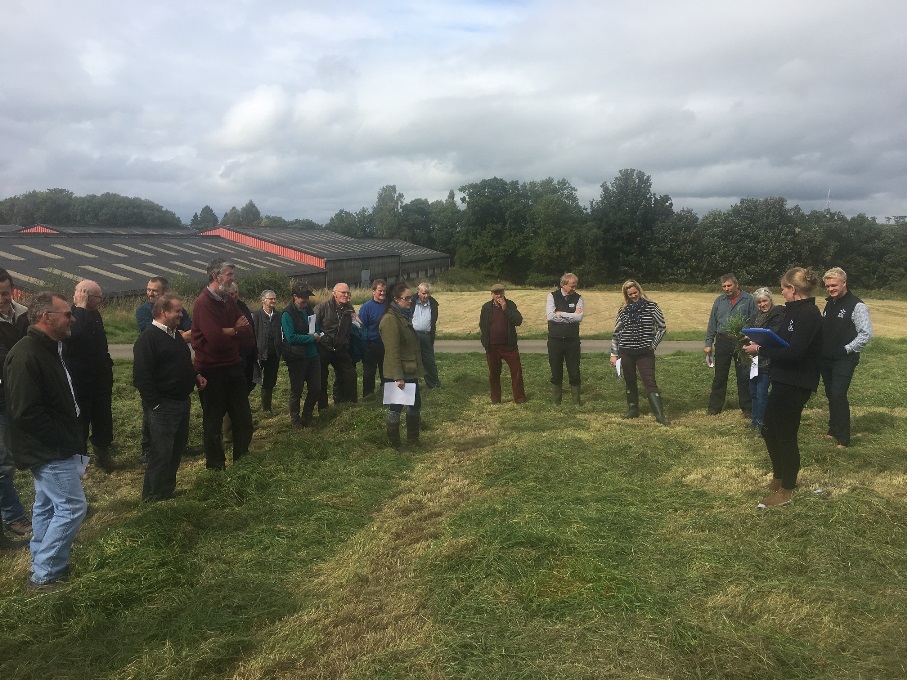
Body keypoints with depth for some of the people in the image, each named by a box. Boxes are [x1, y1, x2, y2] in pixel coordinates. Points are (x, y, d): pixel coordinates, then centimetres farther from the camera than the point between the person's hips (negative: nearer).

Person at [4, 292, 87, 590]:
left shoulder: (48, 349, 9)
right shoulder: (26, 356, -23)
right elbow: (26, 413, -27)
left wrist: (72, 438, 11)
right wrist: (65, 442, -20)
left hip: (51, 449, 10)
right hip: (51, 451, -10)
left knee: (47, 506, 19)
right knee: (72, 507, -4)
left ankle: (44, 566, 33)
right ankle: (44, 574, 8)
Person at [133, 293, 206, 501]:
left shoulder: (176, 334, 14)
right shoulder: (148, 338, -16)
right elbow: (141, 376, -20)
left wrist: (195, 376, 9)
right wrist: (154, 404, -20)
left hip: (182, 402, 9)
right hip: (163, 406, -9)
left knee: (177, 449, 17)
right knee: (161, 452, -3)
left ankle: (168, 489, 30)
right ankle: (155, 496, 11)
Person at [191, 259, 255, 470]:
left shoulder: (228, 300, 8)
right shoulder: (203, 303, -17)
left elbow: (248, 336, 1)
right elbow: (217, 339, -26)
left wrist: (226, 332, -15)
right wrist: (236, 331, -7)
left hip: (233, 366, 7)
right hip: (212, 371, -7)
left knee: (243, 416, 14)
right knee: (214, 420, 9)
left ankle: (242, 458, 30)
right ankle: (215, 465, 24)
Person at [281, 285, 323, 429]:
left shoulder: (309, 309, 9)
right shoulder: (288, 314, -13)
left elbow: (316, 328, 21)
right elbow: (291, 337, -20)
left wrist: (317, 335, 0)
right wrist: (312, 337, -16)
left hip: (312, 355, 6)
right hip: (296, 357, -6)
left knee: (316, 389, 9)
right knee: (296, 391, 7)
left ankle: (307, 416, 30)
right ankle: (295, 420, 24)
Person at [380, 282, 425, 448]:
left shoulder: (404, 316, 11)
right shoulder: (390, 319, -19)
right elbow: (393, 352, -23)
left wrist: (417, 369, 21)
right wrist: (398, 377, -25)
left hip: (410, 371, 10)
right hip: (398, 374, -10)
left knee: (415, 404, 17)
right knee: (395, 408, 2)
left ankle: (413, 439, 30)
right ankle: (394, 445, 14)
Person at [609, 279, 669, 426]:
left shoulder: (651, 307, -2)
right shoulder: (623, 310, 5)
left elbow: (662, 328, 3)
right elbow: (616, 333, 8)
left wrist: (653, 345, -2)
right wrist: (614, 354, 5)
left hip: (645, 353, -3)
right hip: (626, 352, 3)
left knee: (650, 382, -9)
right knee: (630, 382, 12)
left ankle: (659, 415, -10)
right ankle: (633, 410, 26)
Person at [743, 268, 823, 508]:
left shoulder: (808, 314, -19)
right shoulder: (796, 310, 11)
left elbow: (793, 352, -27)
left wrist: (760, 350, -19)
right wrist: (760, 344, 1)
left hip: (795, 385, -10)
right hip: (784, 380, 10)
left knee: (785, 435, 3)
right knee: (769, 429, 19)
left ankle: (786, 491, 19)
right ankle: (779, 477, 37)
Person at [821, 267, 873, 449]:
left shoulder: (856, 306, -13)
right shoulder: (829, 303, 10)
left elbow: (867, 333, -17)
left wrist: (847, 349, -16)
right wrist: (821, 349, 6)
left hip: (844, 360, -7)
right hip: (826, 359, 7)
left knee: (839, 396, -11)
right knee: (831, 396, 14)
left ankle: (843, 439, -2)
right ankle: (833, 430, 28)